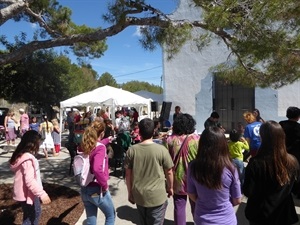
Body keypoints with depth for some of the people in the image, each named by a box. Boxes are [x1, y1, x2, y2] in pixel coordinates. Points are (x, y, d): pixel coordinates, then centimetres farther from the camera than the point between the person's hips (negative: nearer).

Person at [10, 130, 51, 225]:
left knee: (36, 212, 24)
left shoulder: (21, 155, 4)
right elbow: (29, 181, -33)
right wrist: (42, 193, -32)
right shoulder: (28, 159, -29)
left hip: (25, 192, 10)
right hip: (27, 194, -10)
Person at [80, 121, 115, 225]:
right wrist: (105, 185, -22)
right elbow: (97, 169, -36)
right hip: (97, 190, -6)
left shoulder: (86, 145, 0)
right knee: (110, 215, 19)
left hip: (84, 189, 6)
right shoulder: (100, 148, -21)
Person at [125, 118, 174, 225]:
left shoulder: (131, 150, -9)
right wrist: (170, 188, 13)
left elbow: (128, 174, -2)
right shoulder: (161, 149, -15)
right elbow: (169, 172, -5)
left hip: (139, 196, 3)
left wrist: (130, 192, 12)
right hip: (157, 196, -3)